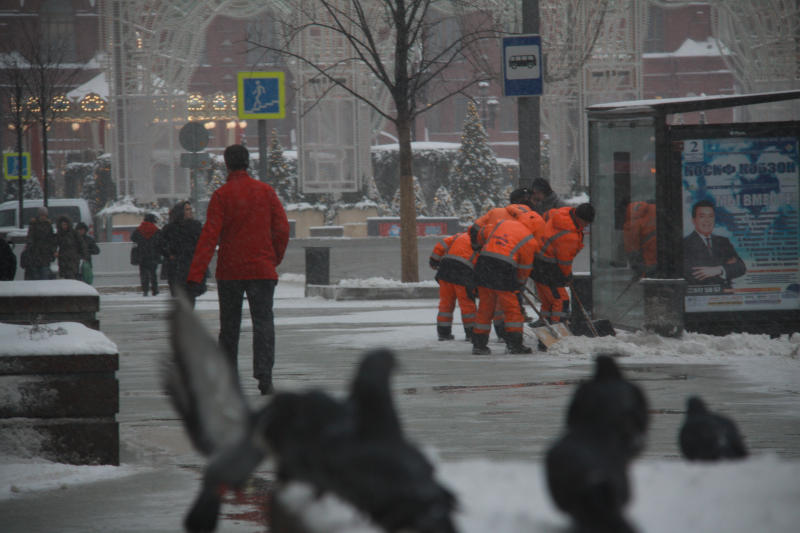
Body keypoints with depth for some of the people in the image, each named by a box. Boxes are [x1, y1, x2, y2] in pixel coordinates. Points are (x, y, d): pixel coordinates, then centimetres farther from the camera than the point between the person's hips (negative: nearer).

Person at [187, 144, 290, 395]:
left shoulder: (221, 195, -5)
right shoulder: (266, 192, 1)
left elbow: (209, 235, -12)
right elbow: (282, 228, 0)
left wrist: (195, 275, -16)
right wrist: (275, 259, 15)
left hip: (229, 271, -1)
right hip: (261, 270, 1)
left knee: (229, 326, 11)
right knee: (263, 323, -1)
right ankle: (264, 376, -16)